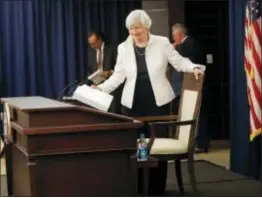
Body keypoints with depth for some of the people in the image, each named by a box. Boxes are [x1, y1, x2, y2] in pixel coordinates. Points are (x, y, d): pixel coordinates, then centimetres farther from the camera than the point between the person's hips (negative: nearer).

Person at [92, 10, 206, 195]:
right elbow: (118, 75, 4)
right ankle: (137, 188, 15)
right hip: (132, 103, 2)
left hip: (158, 102, -2)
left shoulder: (162, 43, -1)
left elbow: (179, 62, 2)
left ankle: (156, 190, 13)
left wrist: (194, 67, -16)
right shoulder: (123, 48, 5)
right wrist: (101, 88, -9)